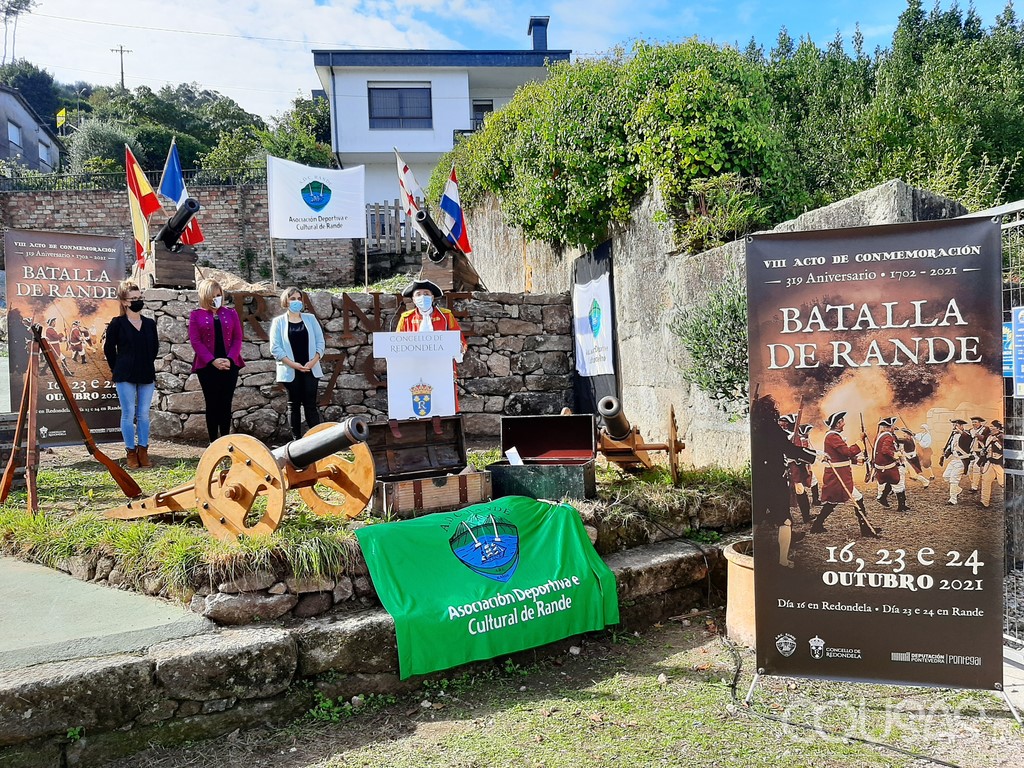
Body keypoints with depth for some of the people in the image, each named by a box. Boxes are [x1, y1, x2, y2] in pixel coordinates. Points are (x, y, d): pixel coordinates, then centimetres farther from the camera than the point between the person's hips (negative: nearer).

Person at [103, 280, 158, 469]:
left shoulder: (149, 323, 7)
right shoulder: (117, 323, -3)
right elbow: (109, 348, 4)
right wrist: (117, 370, 5)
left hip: (146, 375, 3)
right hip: (125, 377, -3)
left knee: (144, 414, 6)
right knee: (129, 414, 0)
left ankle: (143, 451, 14)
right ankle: (131, 453, 9)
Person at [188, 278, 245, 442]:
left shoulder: (231, 313, 10)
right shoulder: (196, 315, 4)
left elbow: (237, 338, 5)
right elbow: (195, 341, -4)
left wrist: (230, 359, -11)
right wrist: (213, 360, -15)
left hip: (230, 365, 2)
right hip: (207, 366, -1)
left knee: (226, 404, 3)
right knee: (212, 404, 2)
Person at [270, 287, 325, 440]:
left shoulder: (310, 318, 8)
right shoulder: (279, 322, 2)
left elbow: (320, 342, 6)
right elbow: (275, 348, -5)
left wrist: (313, 361, -9)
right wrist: (293, 364, -14)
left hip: (310, 369, 1)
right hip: (290, 371, -1)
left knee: (310, 405, 0)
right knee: (294, 405, 5)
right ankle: (297, 440, 10)